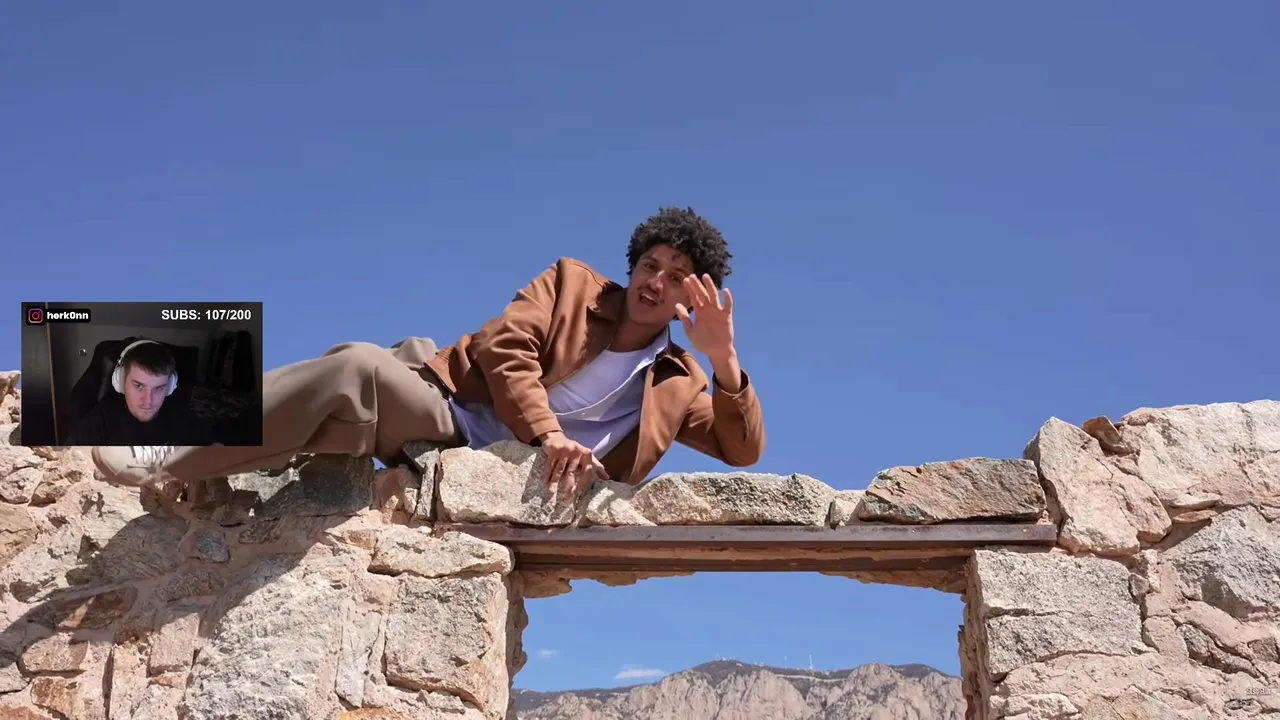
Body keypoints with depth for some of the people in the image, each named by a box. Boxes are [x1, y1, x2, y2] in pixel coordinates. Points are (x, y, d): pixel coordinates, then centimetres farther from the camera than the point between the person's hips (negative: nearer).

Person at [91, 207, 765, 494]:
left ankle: (171, 463, -26)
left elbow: (744, 450, 7)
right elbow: (504, 347, 0)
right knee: (358, 366, -33)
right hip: (446, 402, 1)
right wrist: (547, 434, -15)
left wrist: (724, 357, -9)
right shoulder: (572, 283, 13)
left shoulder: (677, 383, 14)